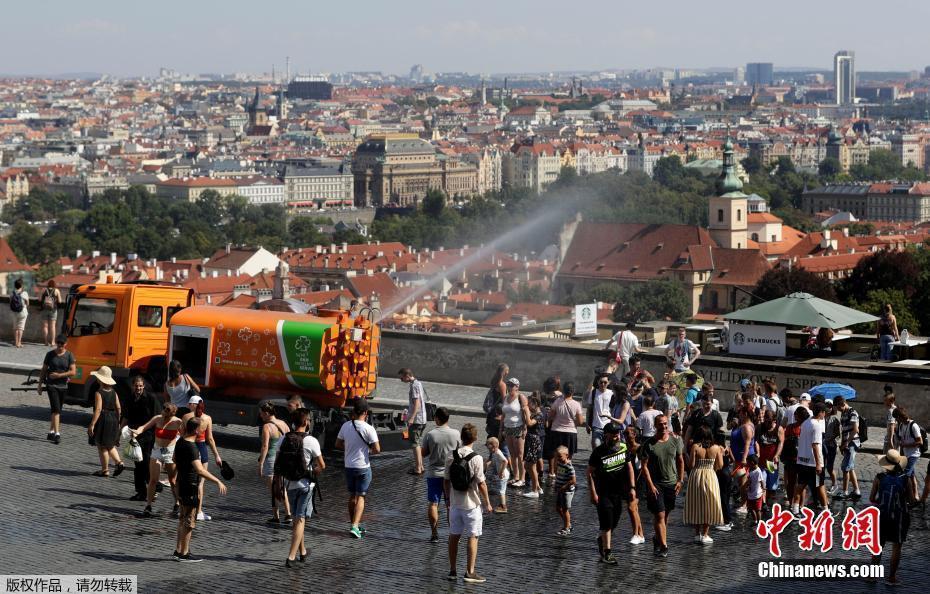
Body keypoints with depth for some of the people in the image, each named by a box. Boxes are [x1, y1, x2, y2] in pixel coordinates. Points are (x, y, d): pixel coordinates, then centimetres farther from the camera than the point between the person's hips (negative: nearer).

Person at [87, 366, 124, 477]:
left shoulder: (99, 393, -15)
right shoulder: (113, 392, 5)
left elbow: (98, 410, -20)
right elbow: (118, 408, 8)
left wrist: (92, 424, -19)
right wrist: (117, 422, 18)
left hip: (102, 420, -7)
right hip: (113, 420, 7)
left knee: (102, 446, 4)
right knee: (110, 445, 20)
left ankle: (105, 470, 8)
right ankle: (119, 462, 4)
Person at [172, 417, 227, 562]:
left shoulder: (180, 442, 5)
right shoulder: (191, 448, -24)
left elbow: (175, 460, 24)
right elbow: (200, 470, -34)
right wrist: (217, 481, -35)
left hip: (182, 484, 9)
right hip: (191, 486, -9)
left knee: (182, 519, 17)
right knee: (189, 521, -1)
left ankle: (179, 550, 24)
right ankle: (184, 554, 4)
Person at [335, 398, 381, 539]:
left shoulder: (345, 426, -2)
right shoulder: (368, 429, -16)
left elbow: (338, 445, 8)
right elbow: (377, 449, -18)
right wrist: (369, 450, 3)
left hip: (349, 466, 4)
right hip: (363, 467, -4)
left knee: (352, 496, 18)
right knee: (360, 497, 1)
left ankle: (354, 524, 26)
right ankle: (355, 526, -11)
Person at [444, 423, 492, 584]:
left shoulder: (451, 457, -1)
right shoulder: (476, 458, -15)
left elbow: (446, 481, 5)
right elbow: (481, 483, -14)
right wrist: (487, 503, -3)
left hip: (455, 503, 5)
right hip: (471, 504, -5)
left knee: (454, 537, 12)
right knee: (472, 537, 2)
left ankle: (452, 571, 17)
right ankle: (470, 572, 1)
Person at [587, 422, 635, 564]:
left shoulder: (624, 448, 0)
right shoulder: (599, 452, -15)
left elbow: (629, 467, 11)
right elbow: (590, 472, -9)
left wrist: (632, 487, 6)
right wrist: (593, 493, -13)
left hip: (618, 492, 5)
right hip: (603, 493, -5)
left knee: (614, 522, 12)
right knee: (606, 522, -9)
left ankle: (601, 540, 39)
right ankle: (606, 553, -5)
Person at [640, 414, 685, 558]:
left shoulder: (675, 441, 2)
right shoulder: (649, 444, -8)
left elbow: (680, 461, 11)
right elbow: (644, 466, -7)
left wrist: (680, 481, 6)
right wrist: (650, 485, -13)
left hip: (671, 483, 4)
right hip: (656, 484, -4)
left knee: (666, 514, 13)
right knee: (659, 515, -9)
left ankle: (657, 539, 34)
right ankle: (663, 546, -7)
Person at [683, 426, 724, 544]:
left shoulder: (695, 447, -10)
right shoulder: (716, 448, -5)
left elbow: (691, 465, -12)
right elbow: (720, 466, -2)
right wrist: (721, 454, 13)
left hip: (696, 476, -1)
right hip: (711, 477, 1)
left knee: (696, 505, 11)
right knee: (708, 506, 9)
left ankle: (697, 533, 13)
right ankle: (705, 534, 6)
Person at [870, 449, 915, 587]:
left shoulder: (879, 478, -9)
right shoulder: (906, 480, -11)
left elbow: (871, 498, -5)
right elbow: (911, 499, -3)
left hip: (881, 515, 1)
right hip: (900, 517, -1)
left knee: (878, 546, 14)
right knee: (896, 546, 10)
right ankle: (892, 577, 12)